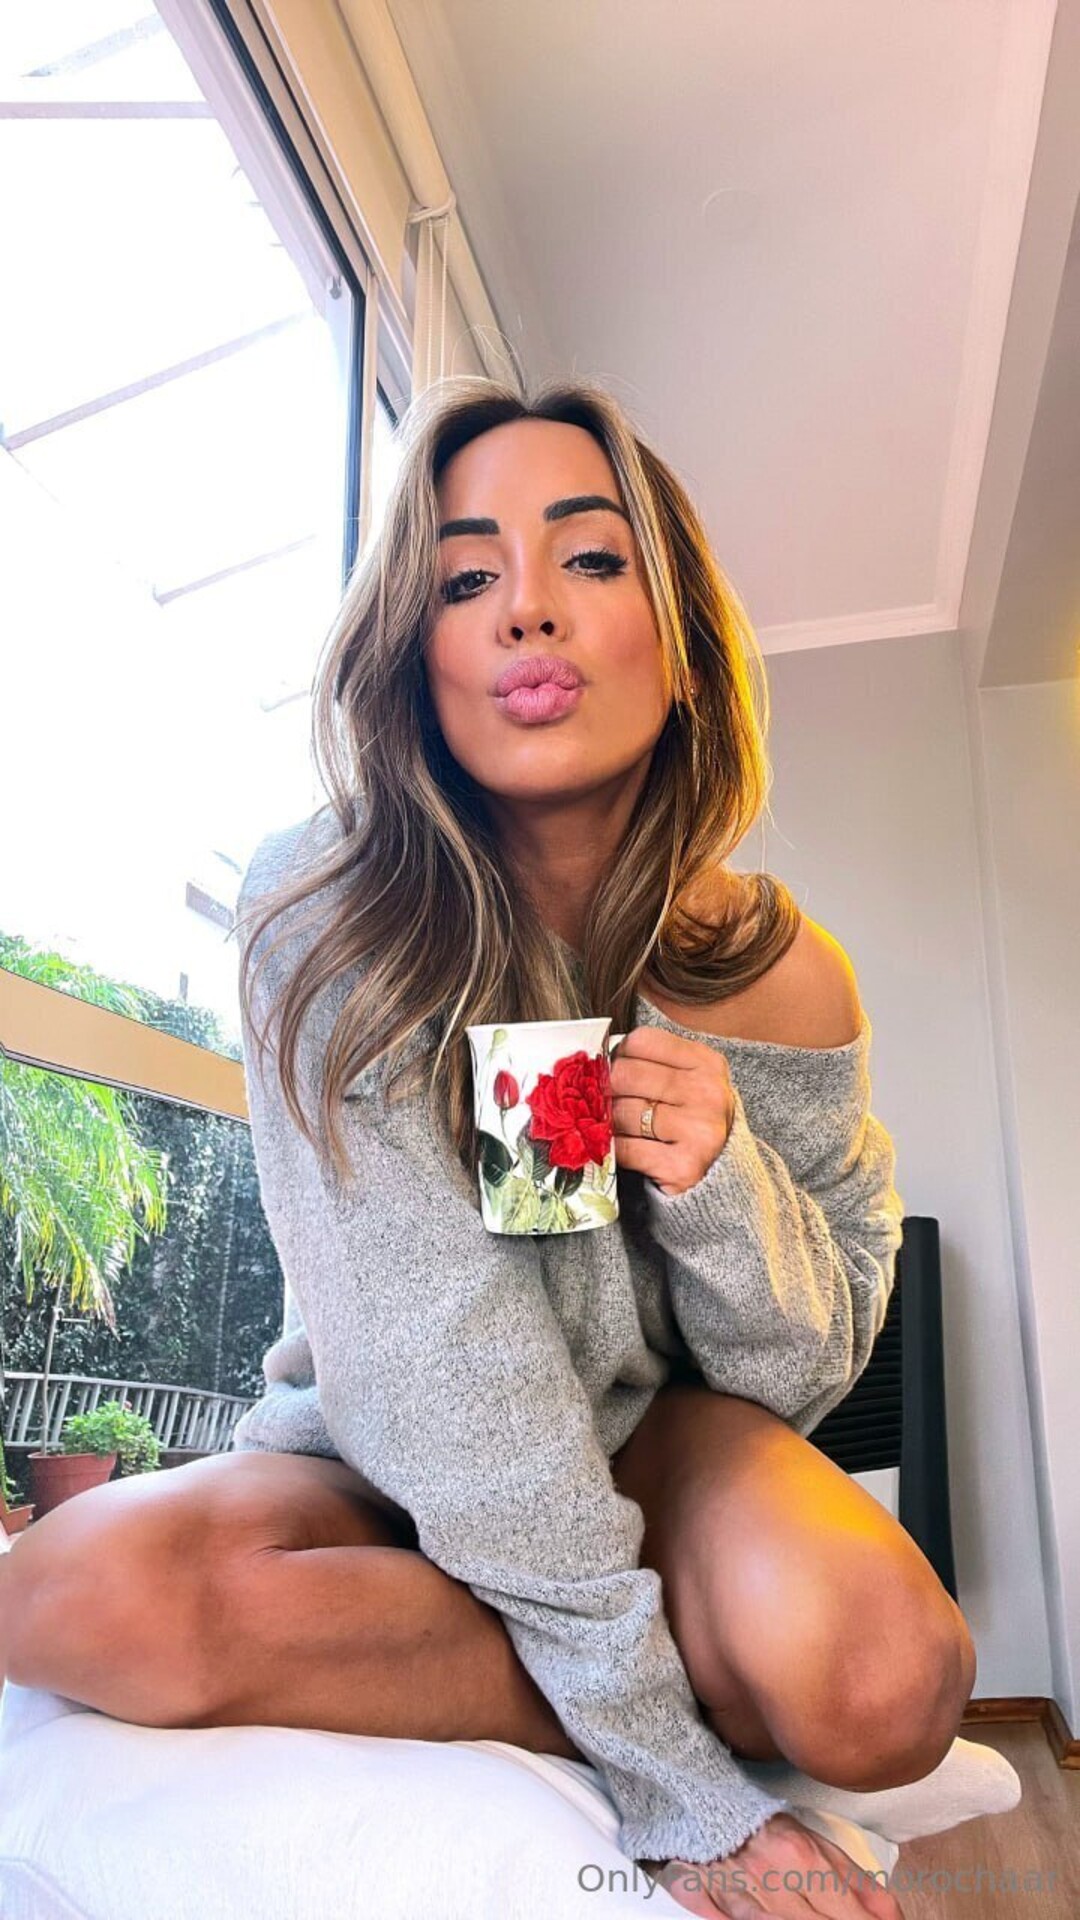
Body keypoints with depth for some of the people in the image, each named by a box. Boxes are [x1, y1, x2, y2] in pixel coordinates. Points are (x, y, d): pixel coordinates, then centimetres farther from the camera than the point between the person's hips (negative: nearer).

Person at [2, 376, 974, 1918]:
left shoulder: (781, 974, -13)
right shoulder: (324, 920, -21)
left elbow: (806, 1368, -3)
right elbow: (430, 1358, -25)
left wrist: (724, 1184, -27)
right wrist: (676, 1778, -25)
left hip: (657, 1433, 0)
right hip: (380, 1457, 2)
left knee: (876, 1677, -32)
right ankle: (710, 1702, -13)